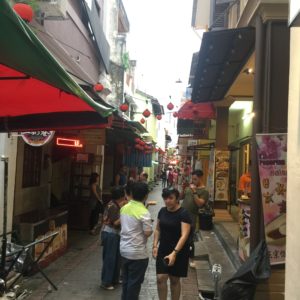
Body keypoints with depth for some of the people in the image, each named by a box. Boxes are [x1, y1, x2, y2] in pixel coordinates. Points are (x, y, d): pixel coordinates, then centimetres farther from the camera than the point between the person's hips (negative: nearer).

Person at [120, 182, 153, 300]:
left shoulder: (124, 208, 2)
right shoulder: (144, 212, -20)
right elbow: (148, 233, -20)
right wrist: (149, 225, 0)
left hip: (124, 250, 7)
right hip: (138, 253, -7)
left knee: (126, 280, 19)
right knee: (134, 282, 6)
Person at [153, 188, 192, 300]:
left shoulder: (184, 213, -17)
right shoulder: (162, 211, 1)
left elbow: (184, 235, -24)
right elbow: (158, 229, 11)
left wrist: (174, 253, -32)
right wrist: (155, 246, 0)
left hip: (179, 251, -4)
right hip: (163, 249, 4)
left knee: (174, 279, 8)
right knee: (161, 278, -3)